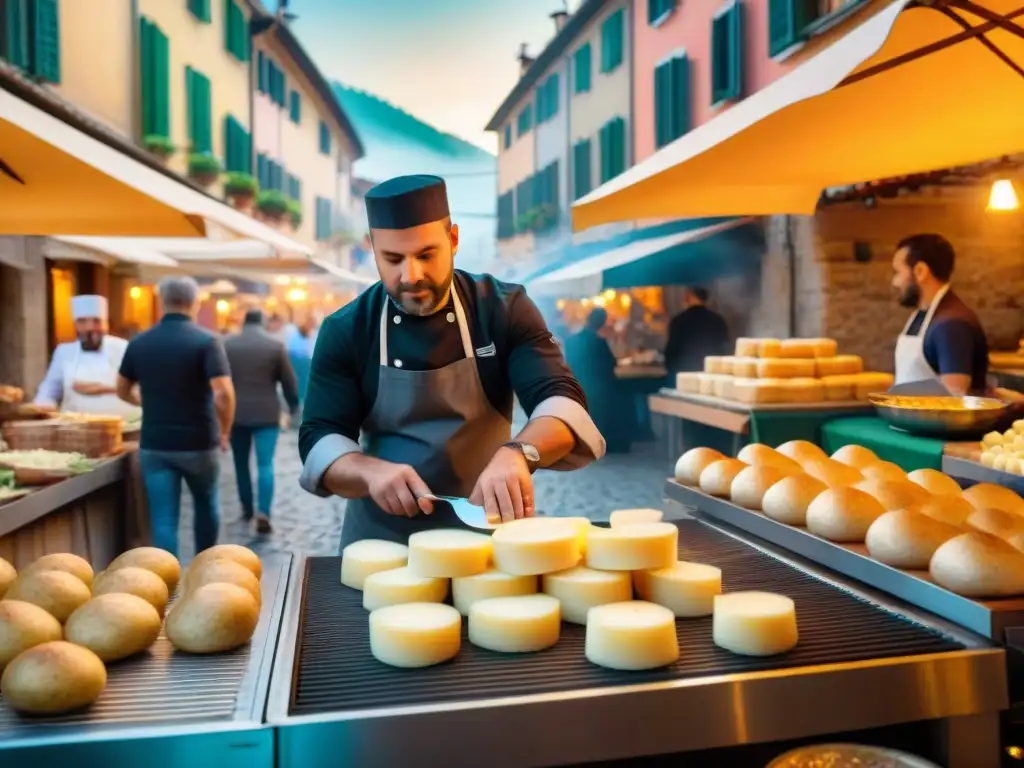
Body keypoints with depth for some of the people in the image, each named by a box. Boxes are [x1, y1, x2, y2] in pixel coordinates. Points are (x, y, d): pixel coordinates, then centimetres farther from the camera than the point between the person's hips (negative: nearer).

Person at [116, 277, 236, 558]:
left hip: (154, 444, 2)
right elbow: (223, 393, -21)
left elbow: (122, 391, 13)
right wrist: (224, 432, -6)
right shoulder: (207, 341, -10)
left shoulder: (139, 343, 2)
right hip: (198, 443, -2)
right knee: (206, 506, 21)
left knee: (163, 519, 3)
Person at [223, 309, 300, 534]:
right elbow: (289, 381, 1)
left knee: (241, 463, 17)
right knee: (265, 464, -3)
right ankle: (263, 514, -15)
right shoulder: (275, 345, -3)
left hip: (235, 413, 2)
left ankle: (246, 508, 27)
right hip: (266, 414, -2)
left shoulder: (226, 345, 3)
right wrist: (293, 405, 16)